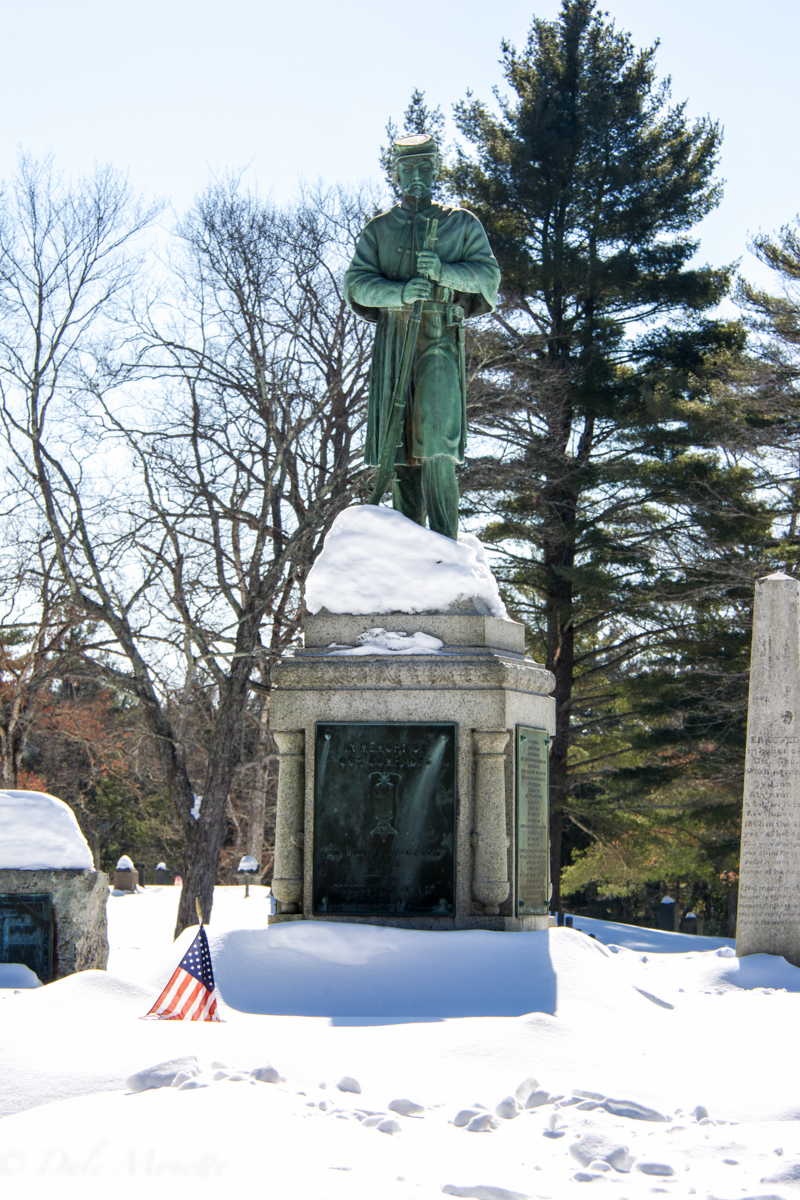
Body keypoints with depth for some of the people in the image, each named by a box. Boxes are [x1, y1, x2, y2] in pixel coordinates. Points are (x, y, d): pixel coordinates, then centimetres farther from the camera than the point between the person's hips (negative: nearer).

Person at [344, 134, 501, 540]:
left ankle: (445, 540, -19)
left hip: (442, 337, -3)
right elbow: (356, 282, 6)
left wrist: (444, 271, -13)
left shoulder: (462, 224, 16)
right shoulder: (378, 229, 19)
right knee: (399, 441, -1)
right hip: (393, 337, 3)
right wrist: (400, 292, -14)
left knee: (436, 435, -18)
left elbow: (488, 275, 6)